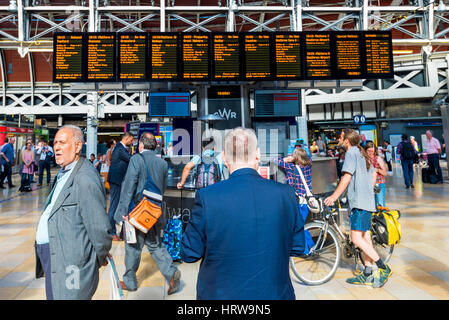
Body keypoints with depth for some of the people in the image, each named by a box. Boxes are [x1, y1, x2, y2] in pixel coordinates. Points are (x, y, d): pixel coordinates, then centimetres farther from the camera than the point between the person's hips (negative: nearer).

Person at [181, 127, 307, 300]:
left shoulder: (206, 197, -20)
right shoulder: (285, 193, -13)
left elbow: (189, 254, -10)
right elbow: (297, 248, -2)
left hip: (222, 293, -1)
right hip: (275, 293, 1)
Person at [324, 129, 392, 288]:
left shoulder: (351, 153, -9)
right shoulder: (362, 154, 20)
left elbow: (347, 176, -18)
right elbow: (373, 174, 27)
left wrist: (335, 195, -16)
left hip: (359, 202, -10)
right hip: (367, 201, 10)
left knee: (356, 238, -11)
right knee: (365, 236, 11)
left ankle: (383, 268, -8)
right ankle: (367, 275, 16)